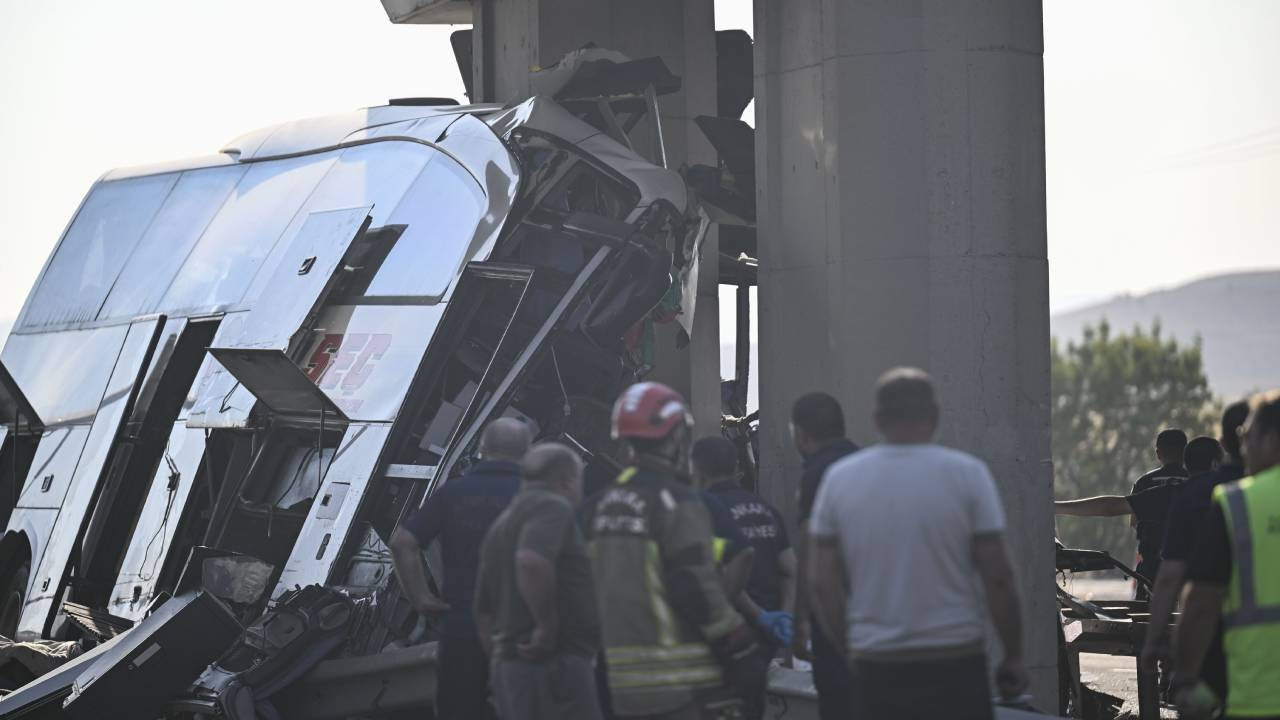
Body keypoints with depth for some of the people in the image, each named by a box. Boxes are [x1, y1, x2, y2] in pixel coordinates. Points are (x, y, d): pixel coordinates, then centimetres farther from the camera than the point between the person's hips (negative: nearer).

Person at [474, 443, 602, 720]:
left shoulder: (503, 521, 23)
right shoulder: (553, 507, -8)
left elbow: (484, 610, 25)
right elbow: (532, 561, -29)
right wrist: (548, 627, -22)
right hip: (556, 666, -10)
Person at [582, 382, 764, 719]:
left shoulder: (600, 506, 12)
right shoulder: (676, 502, -13)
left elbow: (593, 590, 16)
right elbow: (698, 591, -17)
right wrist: (742, 654, -11)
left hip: (627, 681, 8)